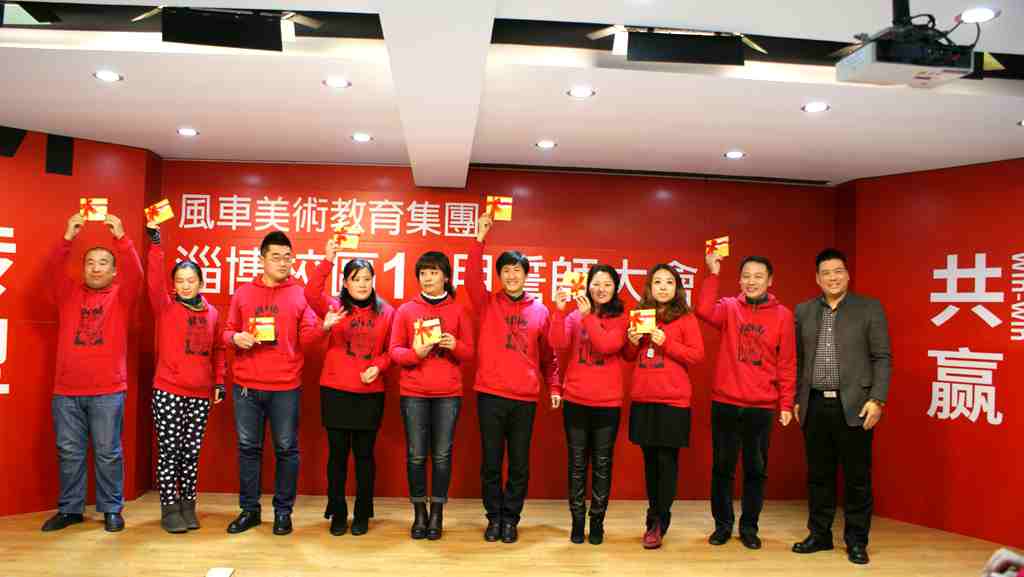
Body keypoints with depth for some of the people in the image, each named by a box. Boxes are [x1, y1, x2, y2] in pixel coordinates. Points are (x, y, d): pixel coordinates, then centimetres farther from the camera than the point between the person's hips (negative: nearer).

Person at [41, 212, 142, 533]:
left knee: (108, 452, 3)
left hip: (108, 391, -2)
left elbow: (135, 273, -11)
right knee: (69, 452, 9)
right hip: (66, 390, 3)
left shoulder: (122, 296, 6)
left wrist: (120, 237, -20)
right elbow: (53, 270, -4)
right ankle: (70, 509, 21)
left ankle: (112, 510, 13)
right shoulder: (68, 293, 13)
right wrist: (68, 238, -15)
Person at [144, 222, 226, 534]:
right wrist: (155, 242, -25)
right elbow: (154, 280, -15)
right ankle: (170, 509, 12)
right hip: (167, 392, -3)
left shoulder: (212, 312, 9)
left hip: (201, 394, 3)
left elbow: (218, 350, 15)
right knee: (169, 451, 1)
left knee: (191, 452, 9)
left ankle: (188, 505, 21)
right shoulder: (165, 307, 0)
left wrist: (219, 382, 8)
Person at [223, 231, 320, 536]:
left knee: (286, 449, 4)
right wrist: (236, 337, -10)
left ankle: (283, 511, 18)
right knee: (248, 448, 9)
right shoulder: (243, 293, 8)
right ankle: (249, 510, 23)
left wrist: (323, 326, -20)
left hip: (285, 387, -2)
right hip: (246, 385, 2)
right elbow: (227, 331, 12)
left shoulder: (299, 294, 3)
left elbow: (306, 337, -2)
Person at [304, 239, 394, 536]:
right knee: (338, 453, 7)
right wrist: (328, 260, -26)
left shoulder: (387, 312, 4)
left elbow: (392, 350, 8)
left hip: (371, 393, 1)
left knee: (364, 454, 8)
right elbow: (311, 293, -18)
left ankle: (362, 514, 21)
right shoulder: (333, 306, 1)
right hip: (336, 392, -1)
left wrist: (378, 366, -10)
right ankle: (337, 513, 20)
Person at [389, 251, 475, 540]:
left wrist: (455, 346, -14)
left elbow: (470, 353, 7)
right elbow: (394, 350, 3)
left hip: (448, 394, 0)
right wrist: (415, 353, -16)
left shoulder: (458, 311, 7)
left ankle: (437, 514, 13)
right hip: (413, 393, 0)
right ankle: (419, 513, 15)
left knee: (442, 455, 2)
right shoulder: (405, 310, 7)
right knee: (416, 455, 2)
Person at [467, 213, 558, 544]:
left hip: (525, 398, 1)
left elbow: (547, 354, 13)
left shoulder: (540, 311, 9)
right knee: (491, 461, 7)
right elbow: (472, 280, -14)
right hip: (490, 395, -1)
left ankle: (511, 519, 22)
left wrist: (554, 385, 3)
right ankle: (494, 517, 22)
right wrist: (480, 239, -19)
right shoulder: (488, 304, 4)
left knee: (520, 464, 7)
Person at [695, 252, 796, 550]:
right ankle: (723, 525, 22)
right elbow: (704, 311, -21)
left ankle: (749, 527, 23)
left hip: (762, 406, 0)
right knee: (722, 467, 8)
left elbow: (787, 363, 2)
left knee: (756, 469, 9)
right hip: (725, 403, 0)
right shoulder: (729, 307, 2)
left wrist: (786, 404, -1)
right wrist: (713, 273, -21)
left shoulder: (782, 315, 2)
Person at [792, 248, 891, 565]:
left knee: (857, 477, 5)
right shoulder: (803, 311, 10)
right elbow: (798, 359, 11)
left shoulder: (870, 308, 1)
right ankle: (819, 535, 24)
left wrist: (877, 399, -10)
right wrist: (796, 399, 7)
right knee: (818, 475, 11)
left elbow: (882, 358, -2)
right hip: (815, 405, 3)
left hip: (854, 406, -3)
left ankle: (856, 541, 18)